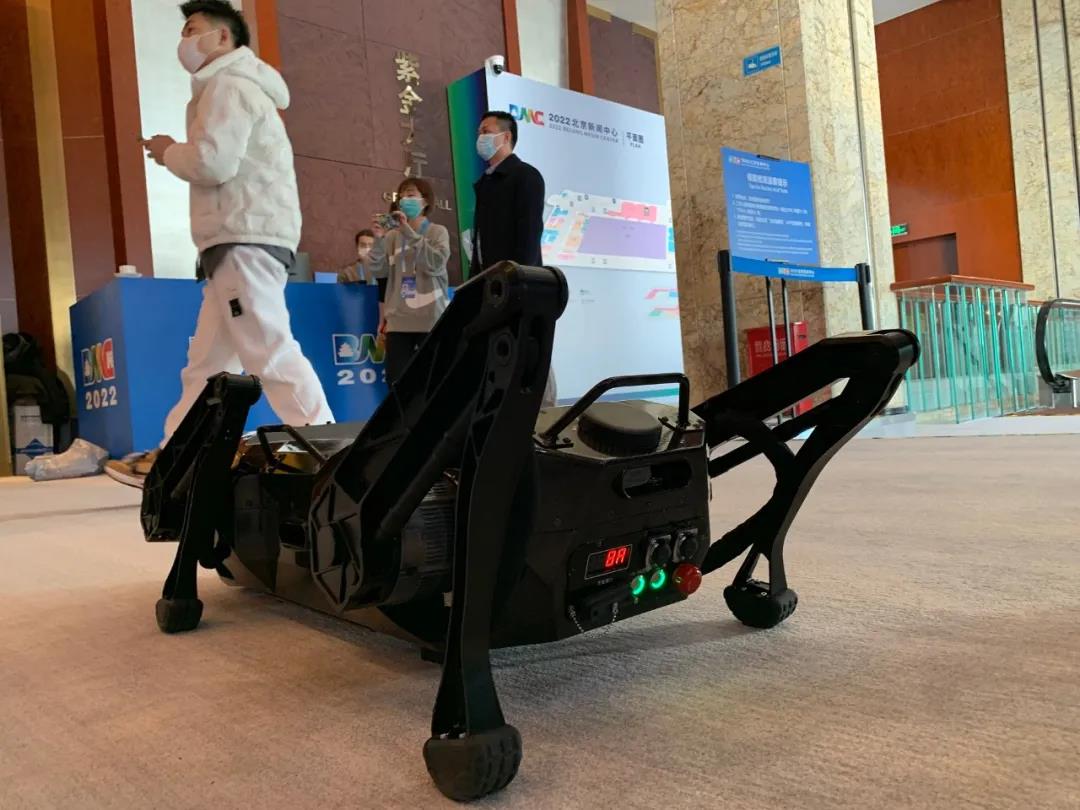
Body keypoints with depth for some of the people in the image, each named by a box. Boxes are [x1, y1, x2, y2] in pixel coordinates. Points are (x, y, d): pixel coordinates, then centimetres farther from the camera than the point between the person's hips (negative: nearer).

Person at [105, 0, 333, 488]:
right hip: (242, 240, 11)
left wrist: (167, 151, 2)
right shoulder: (238, 88, 30)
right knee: (209, 360, 10)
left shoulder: (228, 84, -3)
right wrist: (179, 153, 14)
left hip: (247, 238, -11)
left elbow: (213, 163, -16)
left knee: (270, 352, -14)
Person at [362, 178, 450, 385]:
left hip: (431, 319, -3)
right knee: (396, 381, 1)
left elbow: (436, 264, -14)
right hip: (398, 320, 3)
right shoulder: (392, 236, 12)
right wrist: (379, 239, -8)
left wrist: (409, 232, -15)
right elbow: (377, 271, 3)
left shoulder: (438, 232, 3)